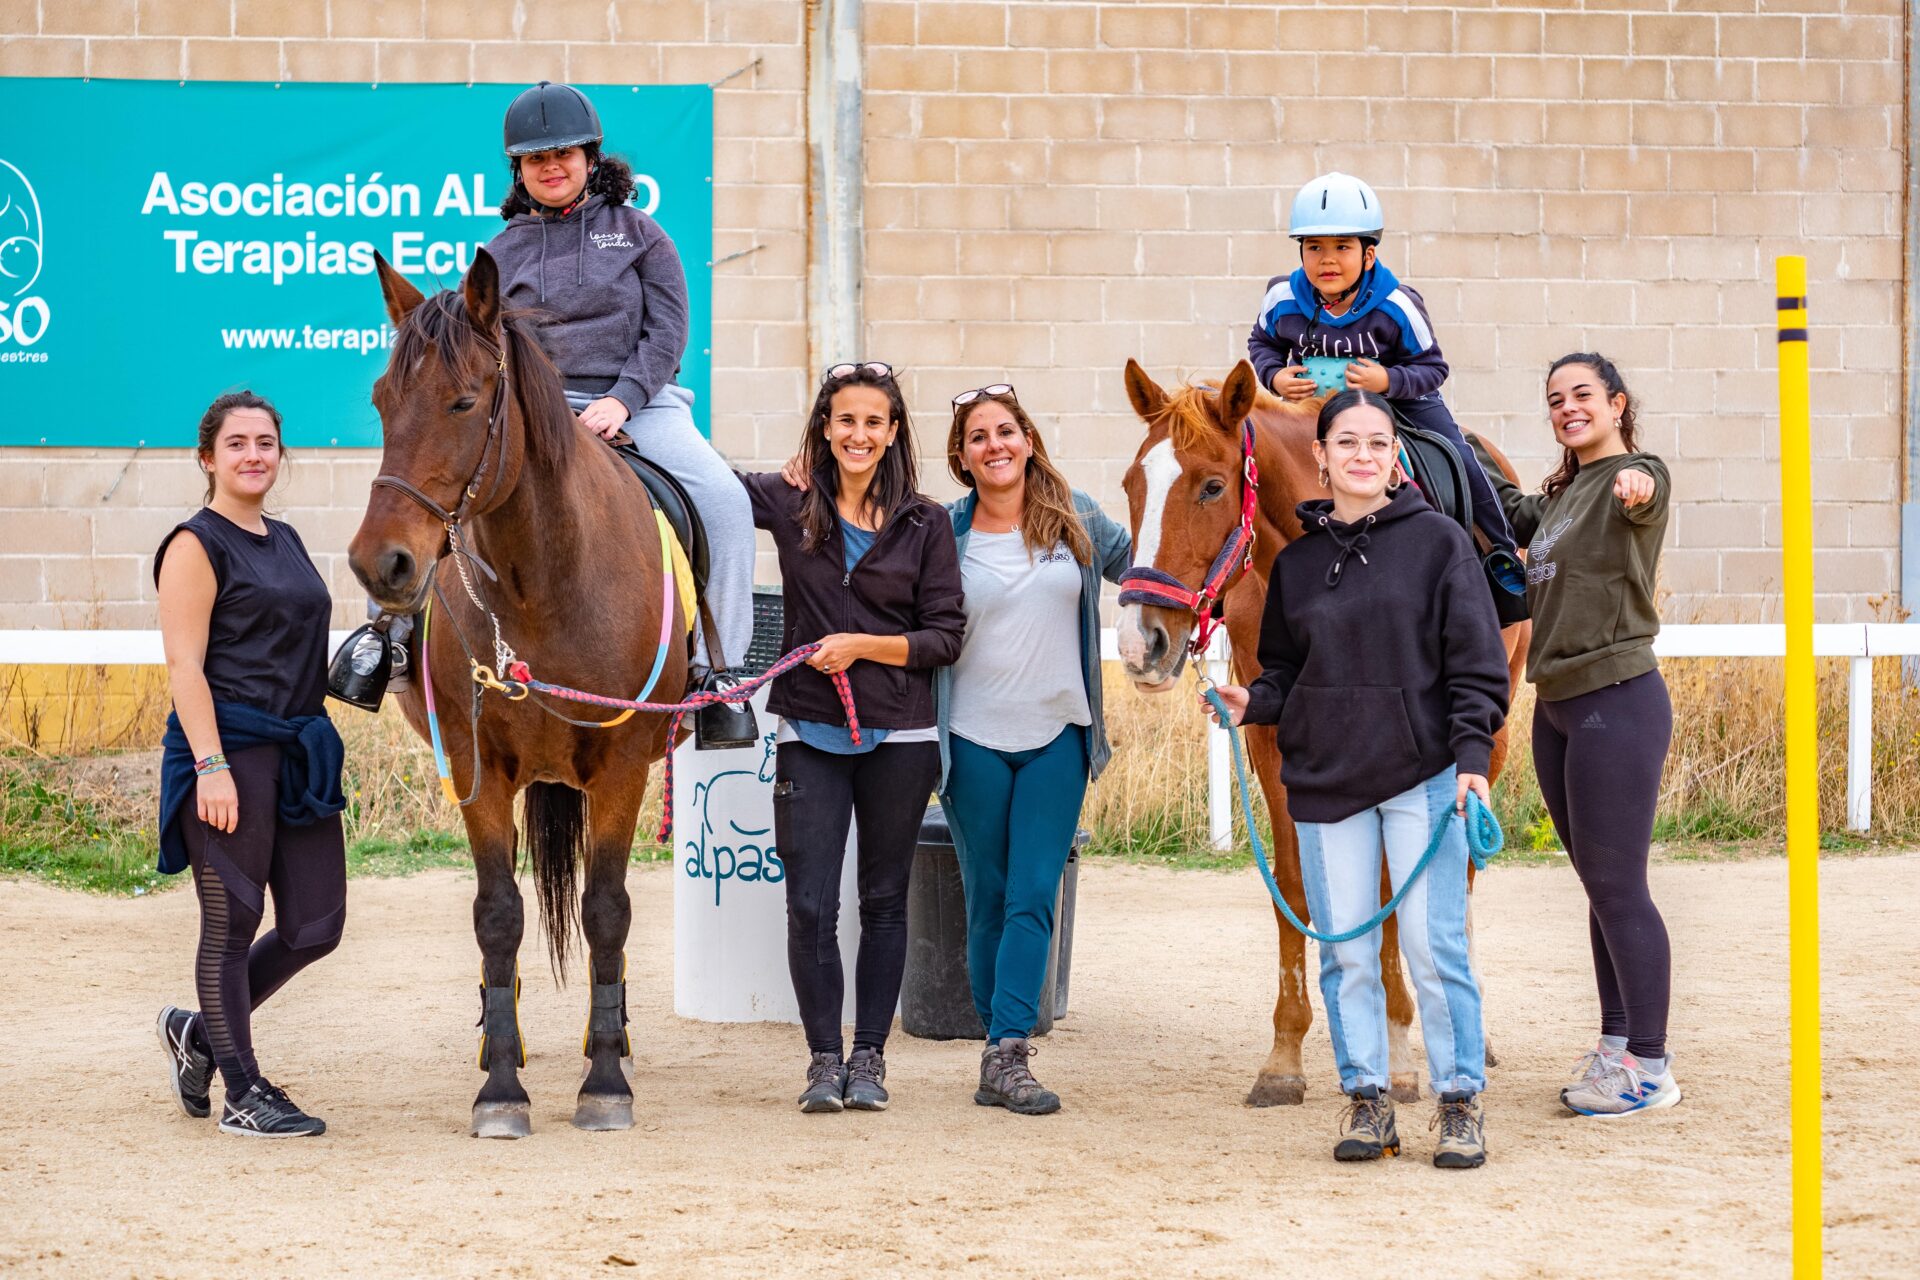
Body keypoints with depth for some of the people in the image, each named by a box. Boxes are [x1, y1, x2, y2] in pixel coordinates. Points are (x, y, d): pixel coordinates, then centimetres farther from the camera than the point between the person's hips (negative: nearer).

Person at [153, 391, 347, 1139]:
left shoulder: (286, 542, 17)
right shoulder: (197, 546, -6)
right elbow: (184, 663, -13)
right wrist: (211, 764, -20)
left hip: (300, 753, 8)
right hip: (231, 748, -8)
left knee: (315, 926, 6)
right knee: (233, 922, -2)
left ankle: (199, 1032, 25)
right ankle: (243, 1093, 6)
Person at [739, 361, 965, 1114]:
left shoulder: (925, 525, 0)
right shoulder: (788, 507, 2)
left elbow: (946, 636, -1)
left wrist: (864, 645, -14)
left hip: (898, 739, 0)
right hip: (810, 735, 0)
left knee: (884, 902, 9)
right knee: (810, 907, -3)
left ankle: (870, 1056, 18)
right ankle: (823, 1058, 9)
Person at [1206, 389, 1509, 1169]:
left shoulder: (1437, 542, -2)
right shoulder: (1295, 563, 7)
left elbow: (1476, 662, -3)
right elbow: (1286, 668, 12)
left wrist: (1472, 758, -11)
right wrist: (1252, 702, -9)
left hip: (1423, 774, -3)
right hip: (1325, 780, 3)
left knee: (1434, 947, -3)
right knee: (1346, 953, 6)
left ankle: (1460, 1100, 7)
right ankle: (1364, 1097, 16)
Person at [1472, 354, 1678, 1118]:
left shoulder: (1635, 478, -11)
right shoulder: (1561, 495, 16)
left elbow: (1641, 494, -35)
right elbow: (1512, 511, 36)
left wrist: (1636, 485, -59)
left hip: (1617, 703, -9)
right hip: (1557, 706, 9)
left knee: (1618, 886, -6)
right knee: (1598, 883, 15)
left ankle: (1650, 1068, 1)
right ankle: (1618, 1042, 24)